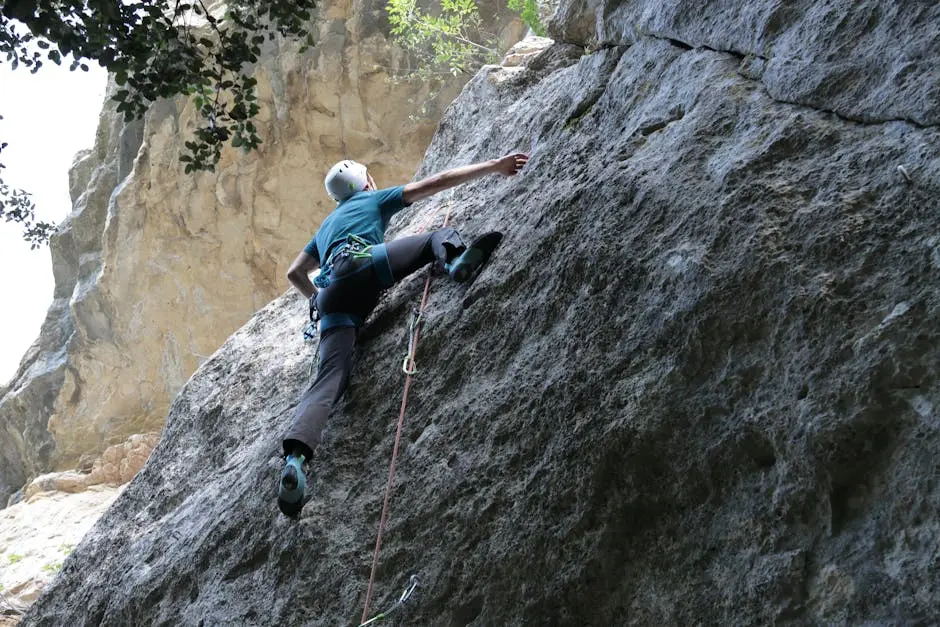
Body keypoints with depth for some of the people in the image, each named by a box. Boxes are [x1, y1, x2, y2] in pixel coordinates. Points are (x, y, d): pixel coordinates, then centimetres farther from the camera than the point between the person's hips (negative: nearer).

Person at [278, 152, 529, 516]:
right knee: (440, 236, 12)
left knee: (330, 376, -13)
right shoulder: (375, 199, 28)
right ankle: (456, 258, -28)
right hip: (363, 262, -4)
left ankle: (296, 454, -38)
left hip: (332, 293, 4)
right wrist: (495, 167, 24)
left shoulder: (327, 226, 44)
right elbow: (436, 183, 22)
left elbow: (294, 273, 41)